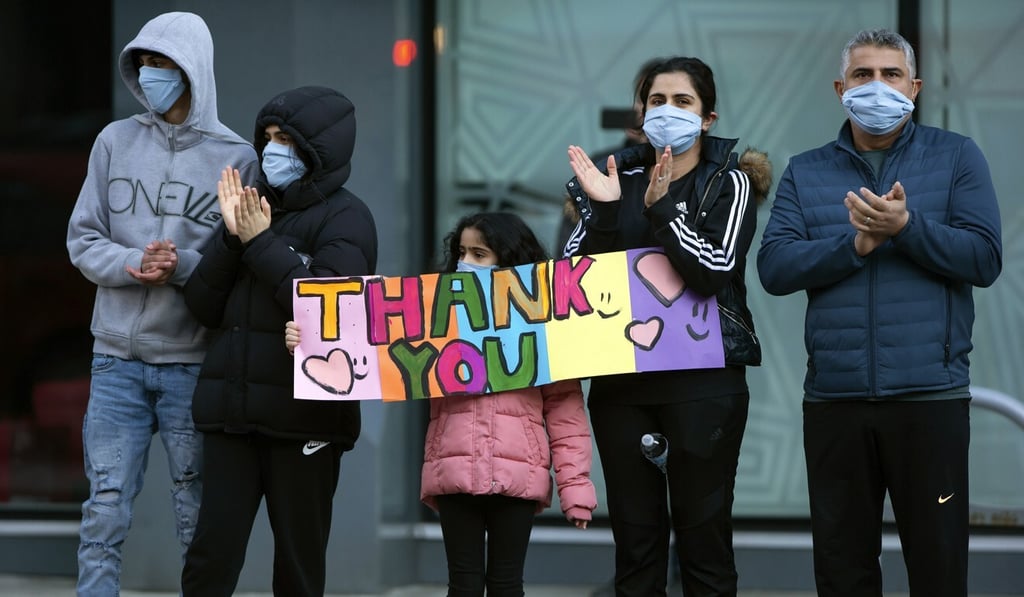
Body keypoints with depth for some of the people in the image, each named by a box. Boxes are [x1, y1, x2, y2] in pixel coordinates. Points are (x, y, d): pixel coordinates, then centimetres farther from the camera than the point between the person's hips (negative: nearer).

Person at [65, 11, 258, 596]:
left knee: (199, 518, 4)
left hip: (195, 361, -1)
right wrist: (131, 265, -13)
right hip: (118, 356, 2)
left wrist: (183, 267, -20)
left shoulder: (235, 157, -1)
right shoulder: (116, 142, 6)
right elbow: (83, 239, 6)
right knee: (104, 514, 0)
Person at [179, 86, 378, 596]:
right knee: (212, 556, -3)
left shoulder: (345, 218, -1)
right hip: (231, 410, 4)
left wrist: (261, 243, -12)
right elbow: (203, 305, 9)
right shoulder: (253, 206, 15)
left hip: (304, 417, -4)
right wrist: (232, 238, -5)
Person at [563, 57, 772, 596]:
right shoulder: (619, 178, 11)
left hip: (703, 379, -3)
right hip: (620, 378, 3)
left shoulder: (728, 183, 2)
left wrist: (660, 209, -19)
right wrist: (603, 211, -11)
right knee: (634, 537, 6)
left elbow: (715, 271, -12)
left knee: (704, 535, -3)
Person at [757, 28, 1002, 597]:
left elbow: (984, 258, -6)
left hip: (930, 396, -2)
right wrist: (856, 243, -15)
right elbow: (775, 267, -3)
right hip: (833, 399, 2)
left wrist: (907, 226, -19)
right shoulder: (804, 173, 11)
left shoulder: (956, 157, 5)